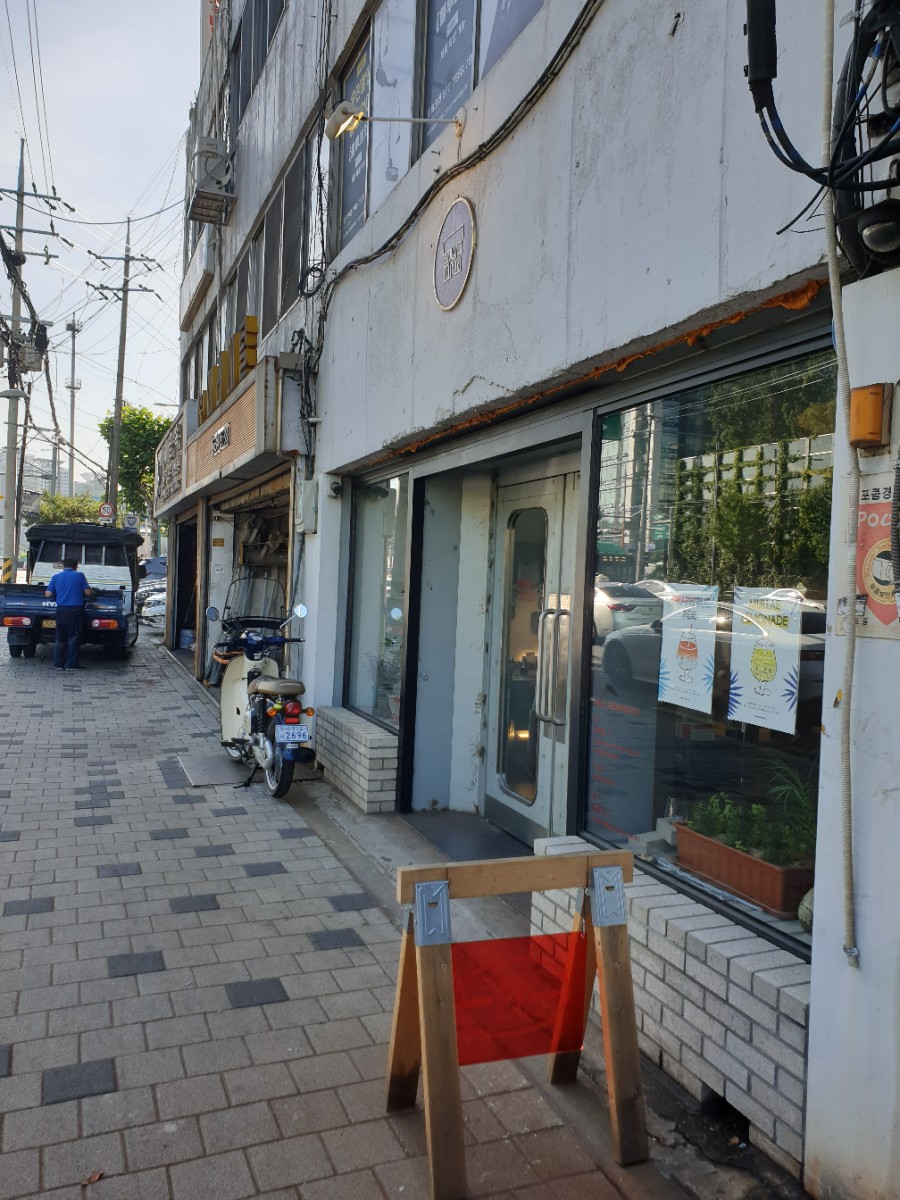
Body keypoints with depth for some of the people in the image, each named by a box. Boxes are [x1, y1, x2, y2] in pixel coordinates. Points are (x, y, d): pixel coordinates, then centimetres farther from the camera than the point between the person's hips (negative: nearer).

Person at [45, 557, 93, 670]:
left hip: (61, 610, 3)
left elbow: (48, 594, 4)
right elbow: (88, 592, -1)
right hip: (75, 610, -3)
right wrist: (93, 591, 21)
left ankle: (58, 663, 14)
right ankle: (72, 664, 1)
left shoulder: (56, 577, 8)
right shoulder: (79, 575, 1)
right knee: (74, 637, 2)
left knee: (60, 638, 11)